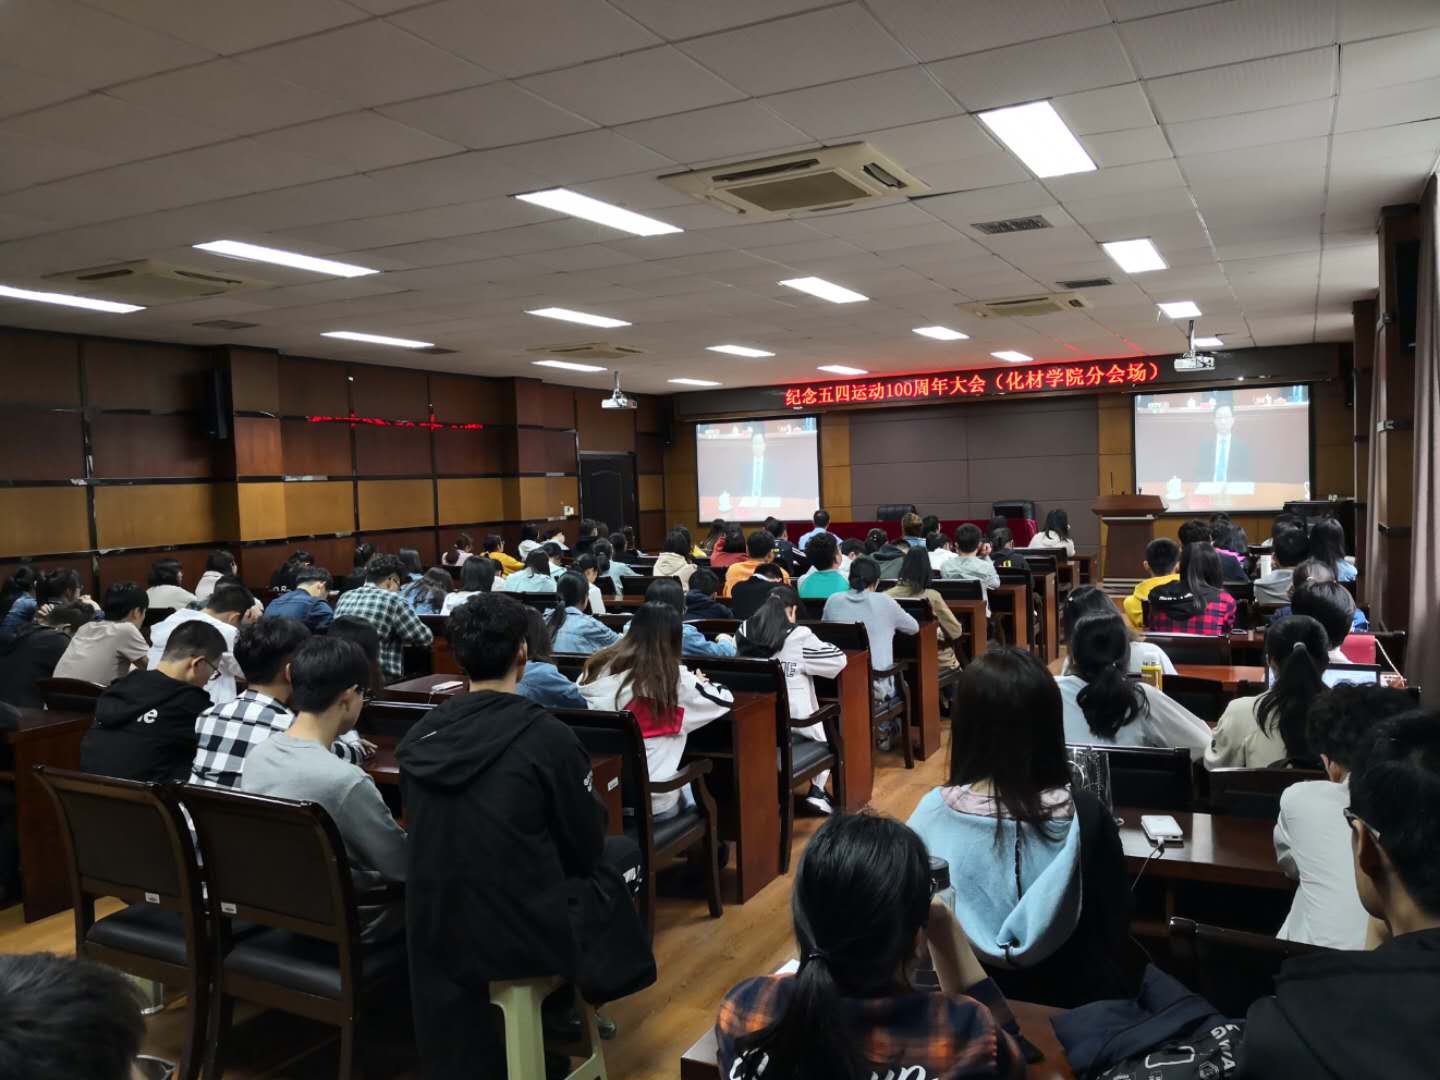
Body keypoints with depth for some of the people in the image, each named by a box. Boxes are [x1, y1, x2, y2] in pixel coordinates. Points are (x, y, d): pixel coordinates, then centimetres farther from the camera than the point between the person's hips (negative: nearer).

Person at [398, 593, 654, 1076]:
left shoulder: (418, 738, -4)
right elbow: (584, 845, -6)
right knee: (621, 852, 19)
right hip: (527, 932, -5)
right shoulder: (546, 735, -19)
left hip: (438, 934, 5)